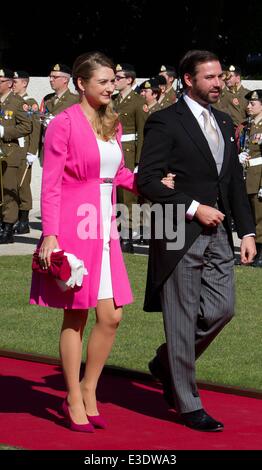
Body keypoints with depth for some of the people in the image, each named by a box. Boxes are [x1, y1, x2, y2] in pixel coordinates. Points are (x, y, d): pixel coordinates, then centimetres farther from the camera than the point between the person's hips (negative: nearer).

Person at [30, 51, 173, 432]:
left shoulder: (112, 125, 12)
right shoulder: (64, 124, -9)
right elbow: (50, 184, -11)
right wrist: (50, 235, -17)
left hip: (104, 228, 7)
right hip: (73, 228, -7)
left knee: (111, 316, 4)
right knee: (75, 317, 2)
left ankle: (88, 392, 19)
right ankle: (74, 401, 13)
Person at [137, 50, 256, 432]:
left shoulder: (224, 123, 14)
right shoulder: (165, 123, -8)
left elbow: (235, 182, 17)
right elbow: (147, 180, -14)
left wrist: (247, 231, 9)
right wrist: (194, 208, -17)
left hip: (217, 233, 7)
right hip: (180, 235, -7)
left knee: (221, 308, 5)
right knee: (182, 318, 0)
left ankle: (168, 363, 28)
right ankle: (188, 405, 7)